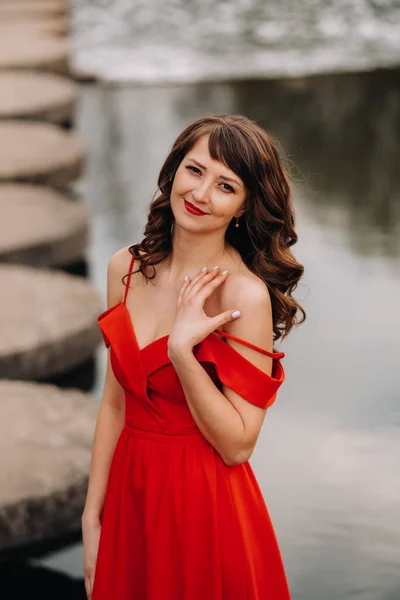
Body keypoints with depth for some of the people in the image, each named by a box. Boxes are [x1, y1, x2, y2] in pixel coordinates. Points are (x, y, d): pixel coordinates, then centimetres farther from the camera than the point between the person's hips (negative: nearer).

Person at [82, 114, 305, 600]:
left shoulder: (246, 294, -18)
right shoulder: (125, 269, 0)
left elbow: (237, 445, -17)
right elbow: (114, 402, 6)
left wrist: (182, 351, -27)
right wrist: (92, 517, 6)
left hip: (206, 507, -5)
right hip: (129, 495, 5)